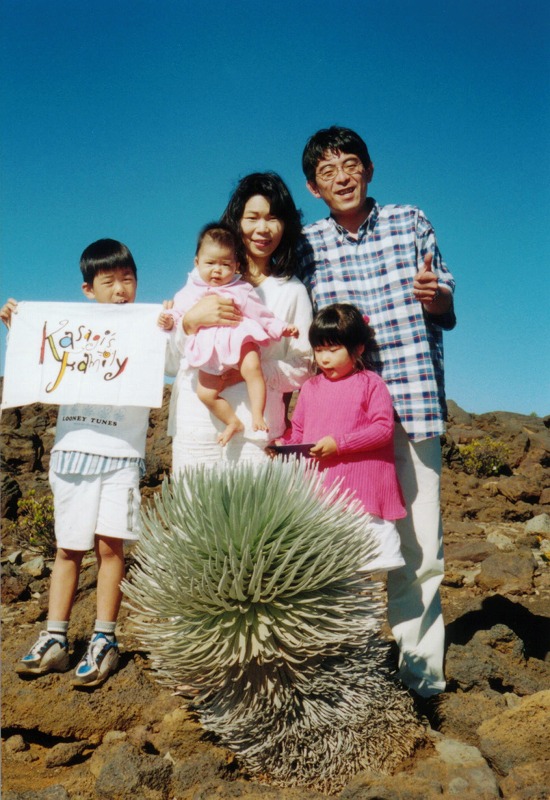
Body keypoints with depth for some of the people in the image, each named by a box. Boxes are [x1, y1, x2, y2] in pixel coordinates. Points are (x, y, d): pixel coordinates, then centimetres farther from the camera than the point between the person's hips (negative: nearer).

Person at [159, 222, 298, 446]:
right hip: (210, 351, 2)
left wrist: (282, 328, 4)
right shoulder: (190, 292, 12)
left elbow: (262, 315, 11)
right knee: (206, 391, -8)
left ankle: (257, 417, -19)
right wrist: (168, 320, -7)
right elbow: (177, 312, 14)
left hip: (239, 339, -2)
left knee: (253, 368, -29)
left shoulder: (241, 290, 9)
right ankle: (233, 422, 10)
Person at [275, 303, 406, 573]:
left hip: (360, 483, -4)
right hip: (318, 485, 5)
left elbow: (384, 428, -12)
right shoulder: (310, 387, 12)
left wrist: (340, 443, -19)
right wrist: (281, 444, -5)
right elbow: (297, 430, 17)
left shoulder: (371, 383, -3)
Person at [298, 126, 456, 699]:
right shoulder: (307, 245, 11)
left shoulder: (409, 221, 9)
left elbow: (446, 311, 8)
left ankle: (418, 668, 11)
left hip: (411, 398, -1)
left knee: (418, 542, -2)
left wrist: (435, 294, -13)